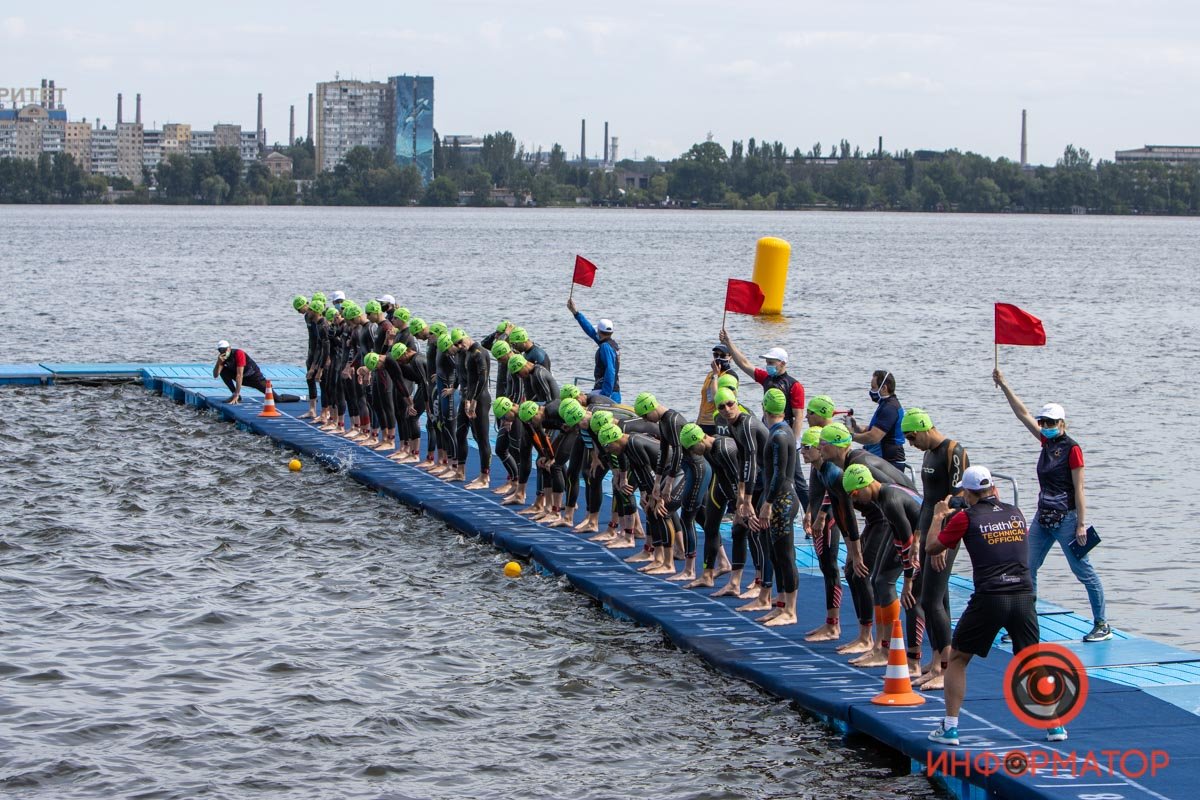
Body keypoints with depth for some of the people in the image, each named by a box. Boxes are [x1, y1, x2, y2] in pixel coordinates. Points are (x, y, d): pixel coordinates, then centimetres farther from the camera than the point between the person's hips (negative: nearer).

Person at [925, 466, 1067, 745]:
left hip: (989, 599, -3)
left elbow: (932, 548, 10)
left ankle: (950, 727, 8)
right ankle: (1055, 725, 12)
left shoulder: (966, 517, 0)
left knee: (957, 659, 13)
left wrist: (938, 516, 26)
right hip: (1024, 596, 3)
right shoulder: (1016, 513, 12)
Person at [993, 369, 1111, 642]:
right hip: (1043, 518, 8)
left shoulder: (1072, 449, -11)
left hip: (1065, 519, -8)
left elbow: (1079, 490, -13)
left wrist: (1081, 524, -15)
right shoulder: (1047, 442, 9)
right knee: (1026, 570, 5)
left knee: (1084, 571, -2)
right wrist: (1003, 386, 7)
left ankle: (1102, 625, 5)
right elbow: (1023, 414, 12)